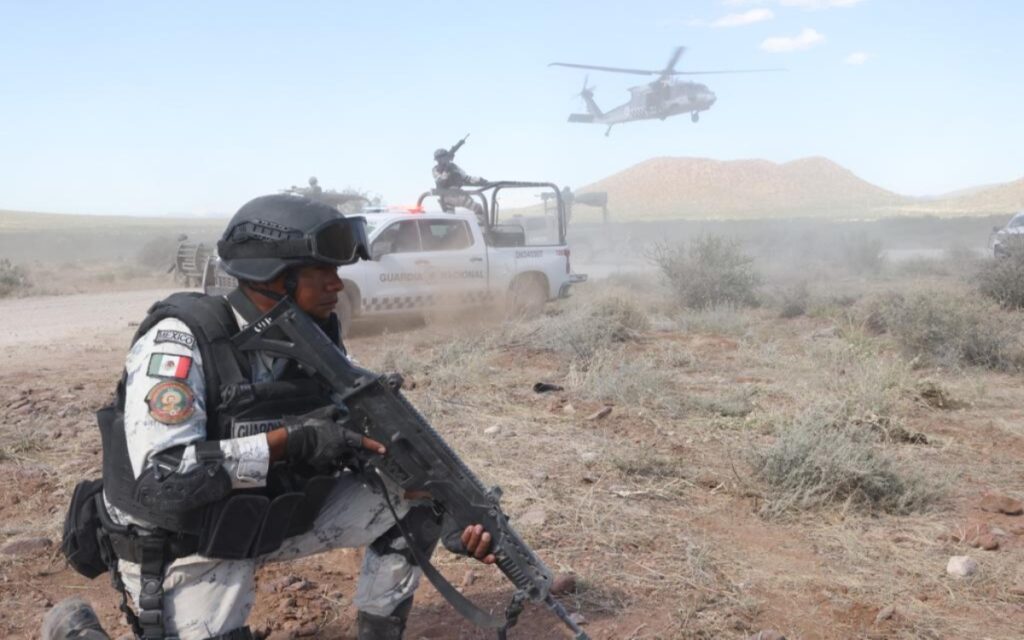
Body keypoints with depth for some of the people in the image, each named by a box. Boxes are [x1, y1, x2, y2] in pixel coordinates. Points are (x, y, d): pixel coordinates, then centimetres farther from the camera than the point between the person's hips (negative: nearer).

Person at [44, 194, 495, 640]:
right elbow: (158, 480, -32)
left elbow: (382, 436, -3)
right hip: (183, 548, -6)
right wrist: (290, 440, -33)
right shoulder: (179, 342, -25)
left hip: (276, 517, 6)